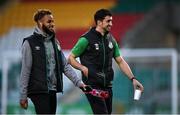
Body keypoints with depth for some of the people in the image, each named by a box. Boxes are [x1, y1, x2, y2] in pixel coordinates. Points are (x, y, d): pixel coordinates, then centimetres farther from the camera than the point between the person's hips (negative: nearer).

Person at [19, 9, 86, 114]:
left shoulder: (55, 42, 13)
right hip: (38, 91, -6)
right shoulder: (30, 43, -6)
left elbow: (65, 66, 13)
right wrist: (23, 96, -9)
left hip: (52, 91, 7)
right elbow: (25, 71, -8)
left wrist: (79, 82, 1)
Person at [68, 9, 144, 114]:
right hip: (92, 85, -6)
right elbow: (71, 58, -2)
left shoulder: (111, 40, 11)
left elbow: (120, 61, 14)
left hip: (107, 85, 6)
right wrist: (83, 68, -18)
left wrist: (133, 79, 5)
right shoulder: (86, 39, -7)